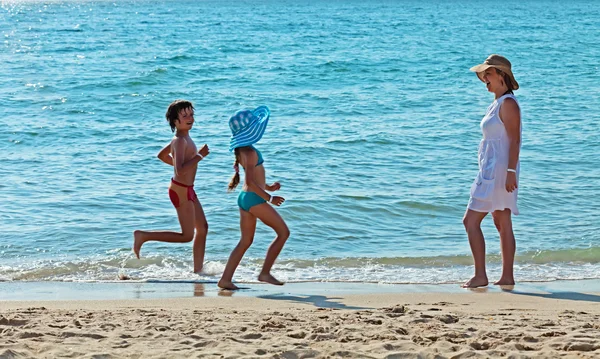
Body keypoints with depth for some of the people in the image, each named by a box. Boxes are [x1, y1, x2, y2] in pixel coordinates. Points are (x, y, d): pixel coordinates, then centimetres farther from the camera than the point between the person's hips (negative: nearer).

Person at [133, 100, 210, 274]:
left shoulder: (183, 138, 8)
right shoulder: (180, 141, -22)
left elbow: (162, 155, 23)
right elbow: (180, 171, -33)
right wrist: (199, 156, -27)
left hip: (187, 190, 10)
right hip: (181, 190, -10)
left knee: (203, 228, 14)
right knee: (187, 236, -2)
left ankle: (198, 269, 20)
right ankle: (143, 236, 2)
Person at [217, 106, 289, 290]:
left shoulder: (242, 150, 12)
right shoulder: (249, 151, -18)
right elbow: (250, 181, -23)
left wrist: (268, 187, 24)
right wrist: (269, 198, -19)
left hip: (244, 198, 9)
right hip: (254, 199, -9)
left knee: (245, 241, 12)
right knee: (283, 232, 2)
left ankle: (225, 279, 7)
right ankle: (265, 273, 3)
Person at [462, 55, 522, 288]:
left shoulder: (508, 104, -13)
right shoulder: (498, 103, 17)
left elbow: (514, 140, -18)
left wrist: (510, 172, -24)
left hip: (498, 170, -10)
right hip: (491, 170, 10)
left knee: (471, 220, -10)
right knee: (503, 224, 9)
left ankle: (480, 276, -10)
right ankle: (507, 276, 11)